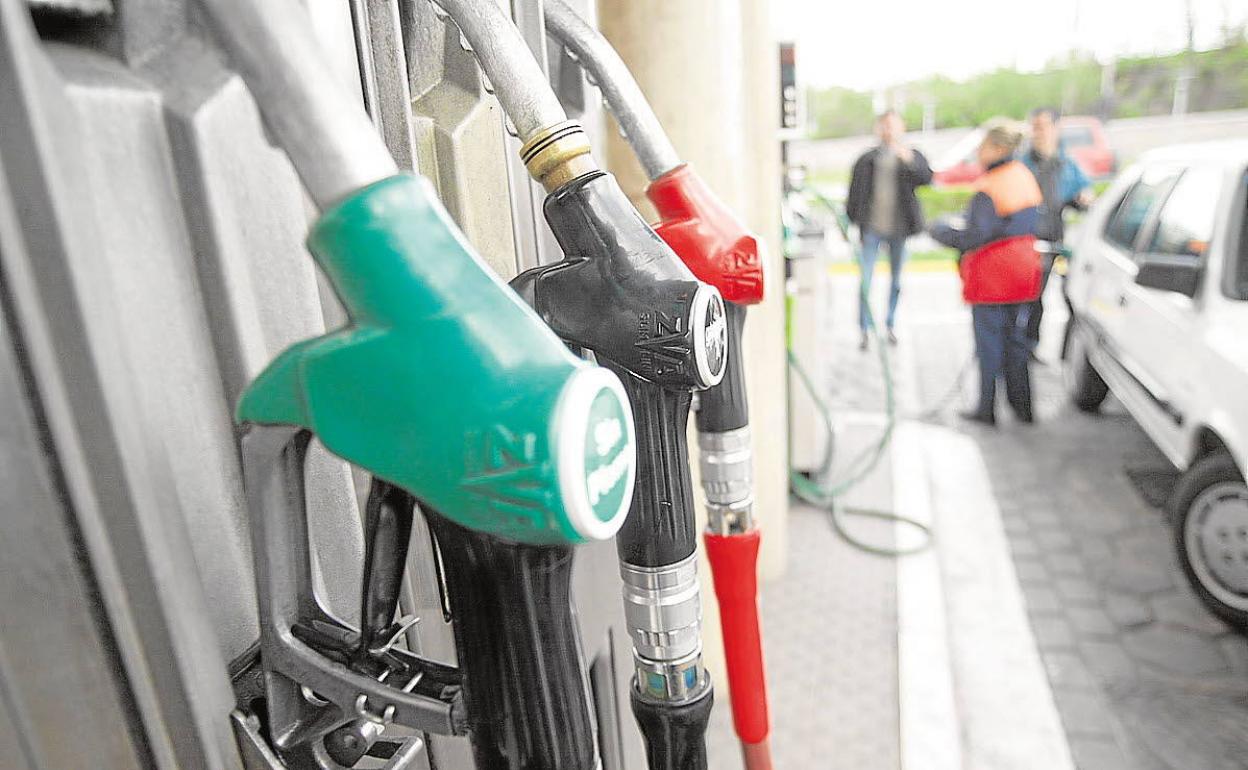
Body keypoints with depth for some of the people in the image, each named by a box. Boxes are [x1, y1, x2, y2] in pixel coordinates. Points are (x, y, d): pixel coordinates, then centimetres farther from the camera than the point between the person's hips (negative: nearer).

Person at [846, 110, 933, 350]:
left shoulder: (913, 156, 5)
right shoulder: (866, 160, 3)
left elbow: (926, 177, -13)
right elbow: (855, 193, 7)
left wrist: (908, 160, -28)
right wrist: (850, 222, 5)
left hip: (898, 228, 1)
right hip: (871, 228, -1)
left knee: (897, 280, 11)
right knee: (865, 280, -6)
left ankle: (890, 325, 25)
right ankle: (865, 329, 4)